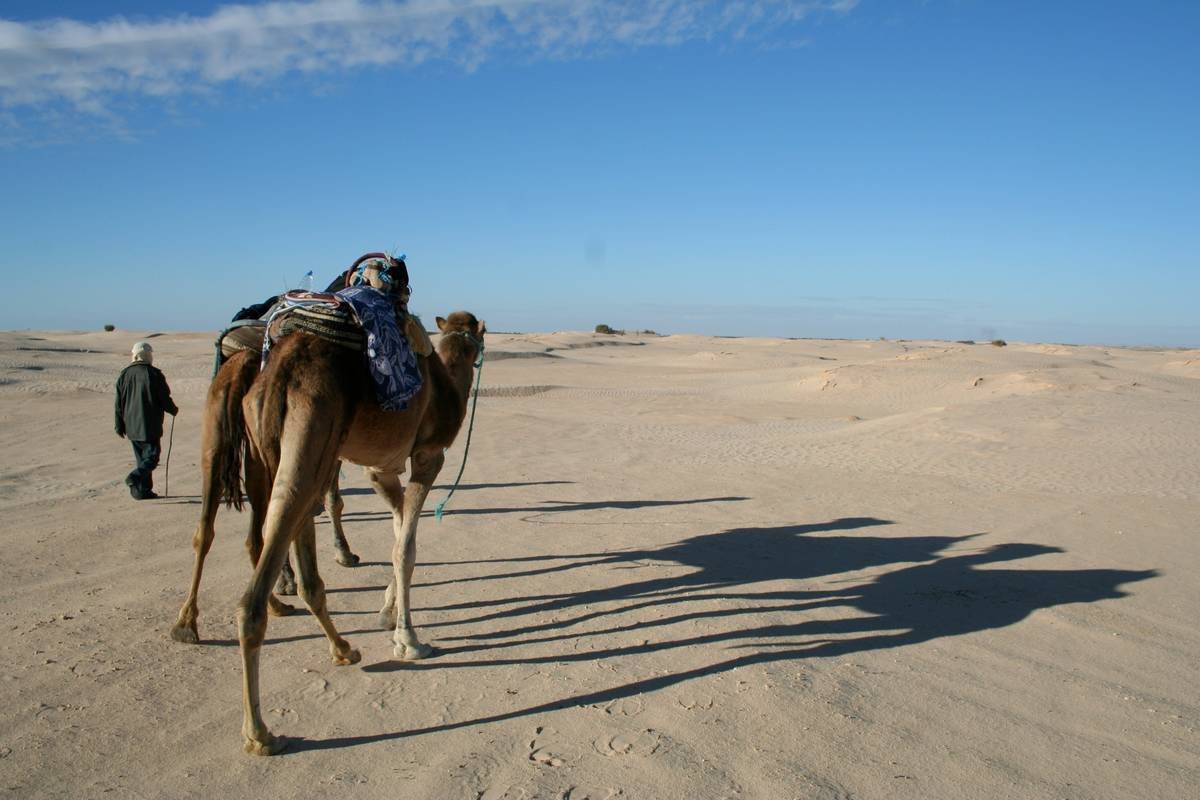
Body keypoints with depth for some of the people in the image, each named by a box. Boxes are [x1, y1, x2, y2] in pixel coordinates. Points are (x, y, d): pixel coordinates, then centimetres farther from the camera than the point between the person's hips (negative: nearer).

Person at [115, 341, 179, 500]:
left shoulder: (124, 374, 6)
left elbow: (119, 403, 9)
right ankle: (135, 477, -23)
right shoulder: (154, 374, -11)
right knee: (152, 456, 0)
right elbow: (165, 399, -8)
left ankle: (143, 490, 13)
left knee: (141, 458, 14)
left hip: (131, 426, 6)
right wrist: (174, 410, 13)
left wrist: (120, 426, 14)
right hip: (150, 426, -6)